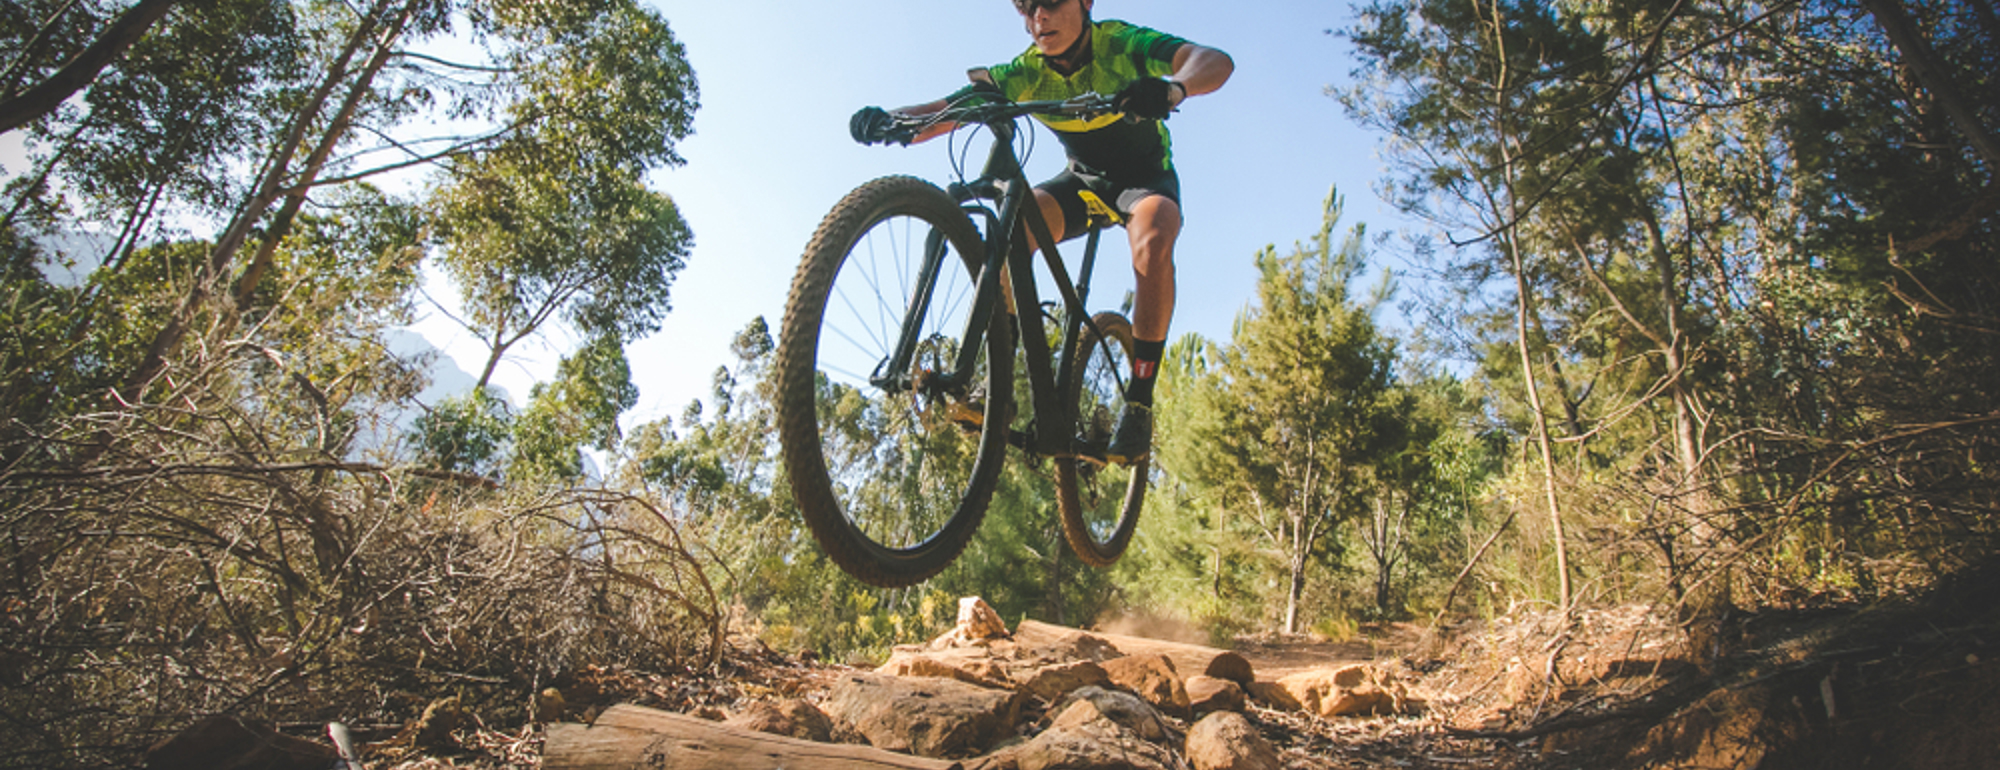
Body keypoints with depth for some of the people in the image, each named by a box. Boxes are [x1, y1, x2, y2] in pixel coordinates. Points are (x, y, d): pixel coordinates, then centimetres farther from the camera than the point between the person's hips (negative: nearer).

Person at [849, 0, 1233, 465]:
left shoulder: (1122, 44, -24)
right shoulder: (1026, 73, -16)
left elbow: (1215, 60, -39)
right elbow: (947, 109, -26)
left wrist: (1173, 88, -62)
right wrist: (890, 120, -48)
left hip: (1145, 175, -2)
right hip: (1082, 178, 3)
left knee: (1152, 242, -37)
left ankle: (1139, 402, -29)